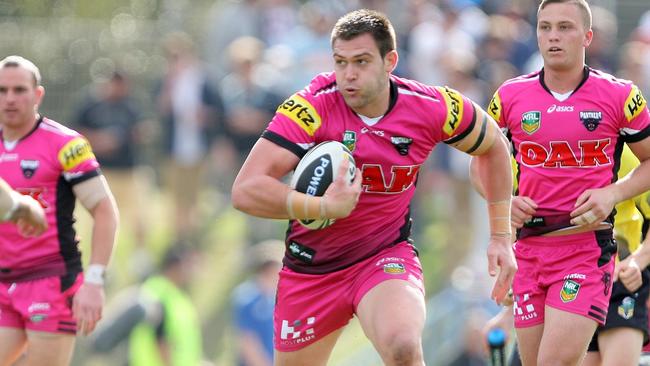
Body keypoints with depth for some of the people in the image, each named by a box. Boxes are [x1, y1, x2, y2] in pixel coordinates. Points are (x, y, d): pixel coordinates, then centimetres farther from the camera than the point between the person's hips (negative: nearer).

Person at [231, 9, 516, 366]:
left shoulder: (431, 108, -13)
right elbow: (245, 190, -29)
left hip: (386, 256, -1)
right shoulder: (311, 109, -21)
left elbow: (492, 147, 9)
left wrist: (501, 236, 7)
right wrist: (323, 207, -40)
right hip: (311, 266, 1)